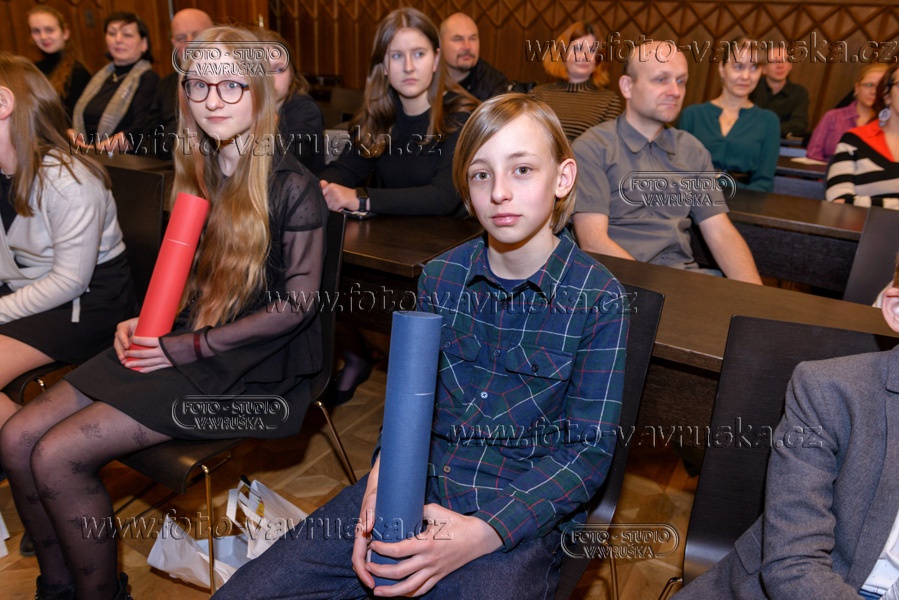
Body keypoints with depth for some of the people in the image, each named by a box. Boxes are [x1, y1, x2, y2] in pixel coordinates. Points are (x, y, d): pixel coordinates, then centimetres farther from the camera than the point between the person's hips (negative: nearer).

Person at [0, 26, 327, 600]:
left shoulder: (291, 185, -12)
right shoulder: (198, 172, 11)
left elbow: (298, 302, -14)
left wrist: (191, 347, -14)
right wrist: (144, 320, 1)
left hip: (251, 366, -7)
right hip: (180, 342, 8)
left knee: (58, 457, -15)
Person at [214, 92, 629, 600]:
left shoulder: (599, 299, -10)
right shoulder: (440, 277, 2)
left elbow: (588, 450, -9)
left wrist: (480, 534, -19)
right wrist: (385, 473, -12)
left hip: (521, 515, -2)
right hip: (416, 484, 3)